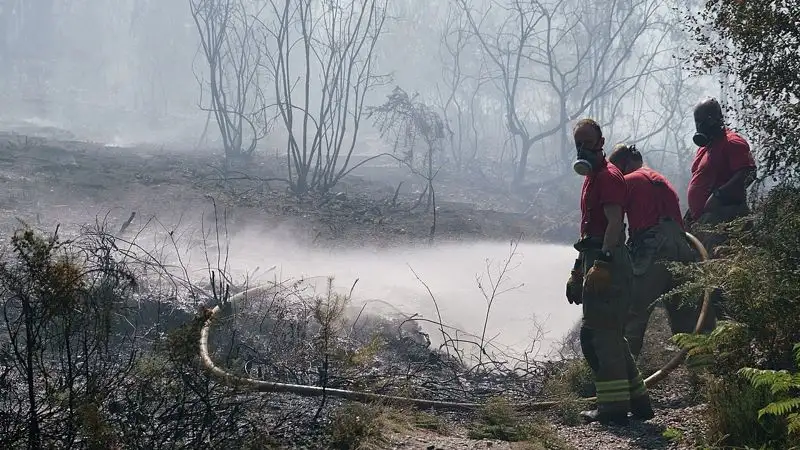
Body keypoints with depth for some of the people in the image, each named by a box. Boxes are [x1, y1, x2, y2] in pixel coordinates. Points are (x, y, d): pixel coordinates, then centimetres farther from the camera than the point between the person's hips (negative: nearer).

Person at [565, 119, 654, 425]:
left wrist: (602, 263, -30)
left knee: (603, 334, -9)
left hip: (608, 261, -11)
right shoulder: (591, 178, 23)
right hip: (594, 262, 11)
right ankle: (637, 400, 18)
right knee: (592, 334, 13)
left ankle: (614, 407, -6)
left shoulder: (608, 176, -9)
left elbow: (614, 222, -21)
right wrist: (577, 271, 26)